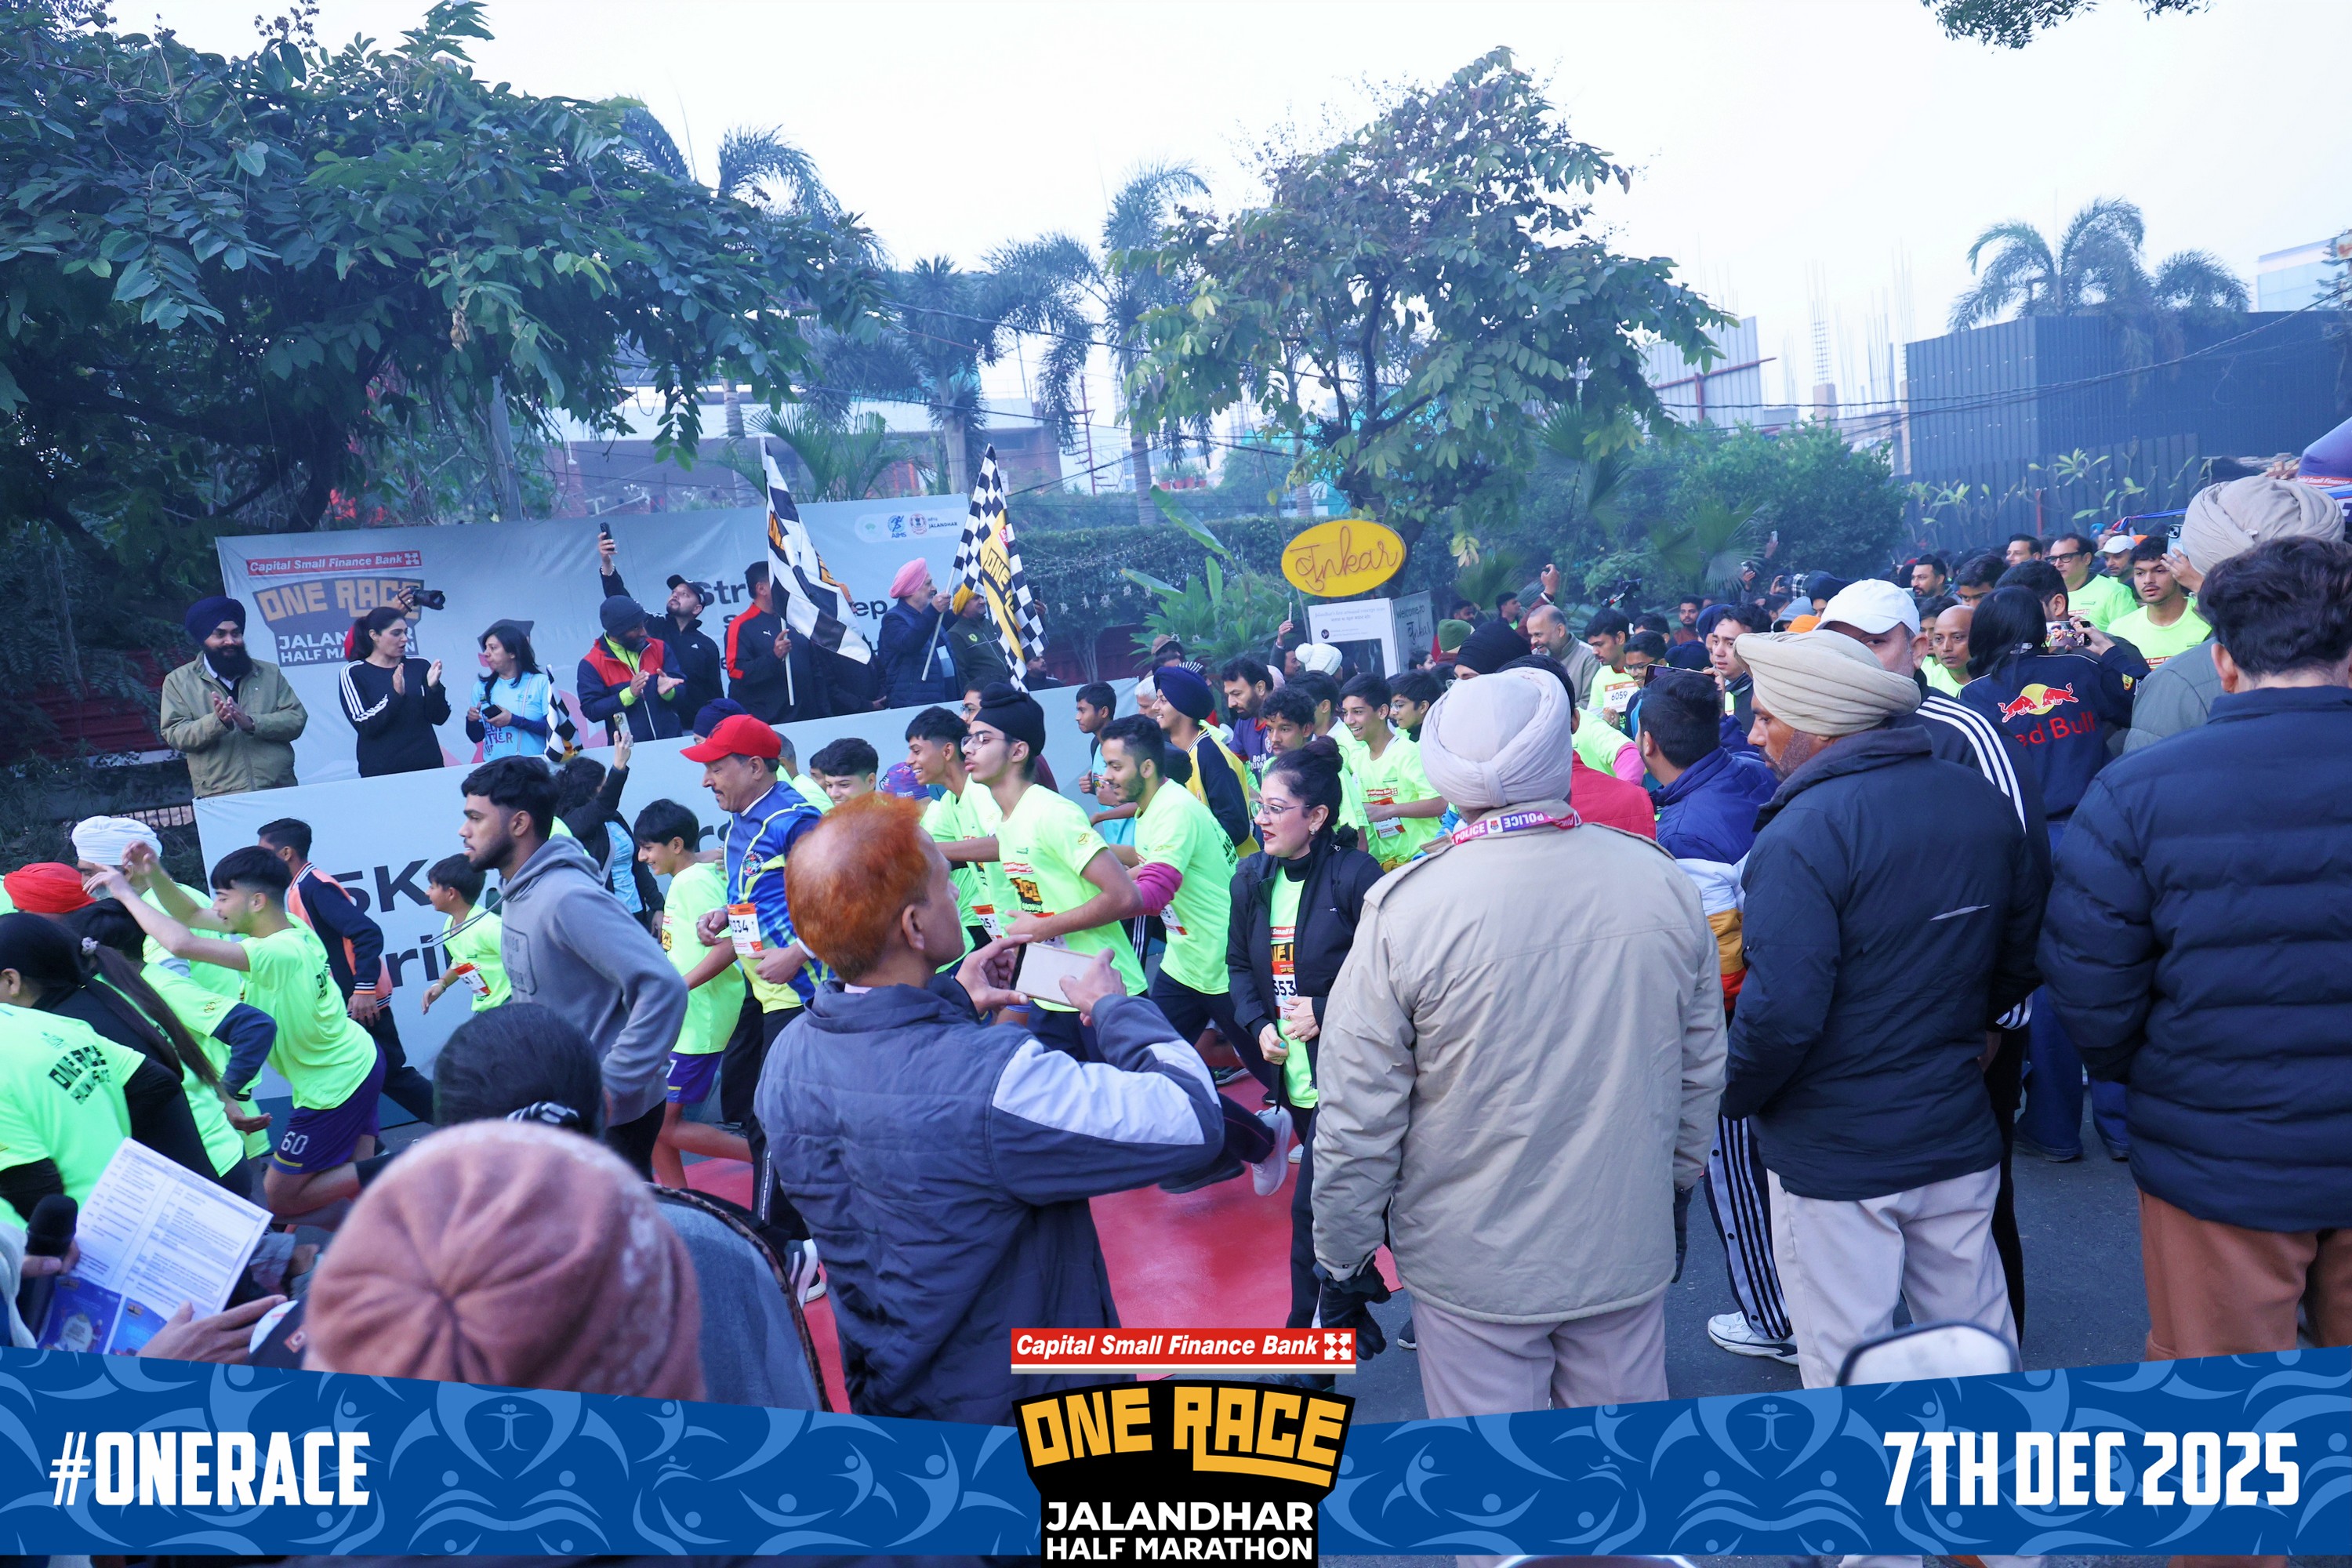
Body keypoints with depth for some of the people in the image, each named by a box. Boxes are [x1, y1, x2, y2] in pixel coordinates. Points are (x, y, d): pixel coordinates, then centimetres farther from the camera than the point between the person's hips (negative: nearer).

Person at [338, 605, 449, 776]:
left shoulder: (419, 666, 5)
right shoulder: (354, 674, -1)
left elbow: (439, 718, 1)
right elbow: (365, 726, -11)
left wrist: (433, 688, -16)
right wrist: (396, 695, -23)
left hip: (426, 766, 2)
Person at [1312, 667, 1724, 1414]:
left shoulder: (1404, 907, -18)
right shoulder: (1662, 882, -6)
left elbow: (1357, 1119, -13)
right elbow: (1703, 1068, 6)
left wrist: (1343, 1261, 1)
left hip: (1474, 1264, -3)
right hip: (1629, 1250, 4)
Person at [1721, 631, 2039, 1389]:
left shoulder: (1804, 831, -22)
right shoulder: (1981, 801, 1)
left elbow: (1781, 1010, -27)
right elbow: (2025, 951, 11)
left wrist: (1731, 1095, -10)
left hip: (1834, 1155, -7)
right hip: (1960, 1136, 7)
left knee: (1847, 1376, 9)